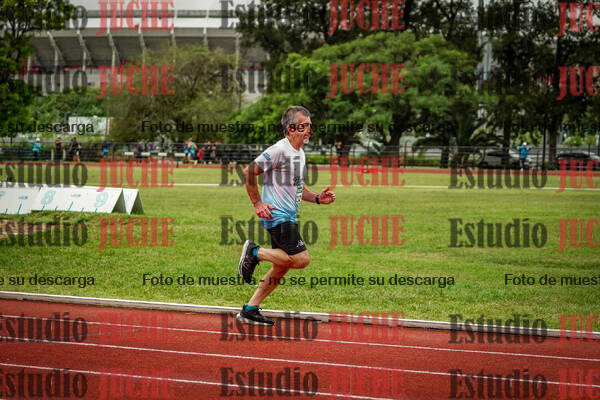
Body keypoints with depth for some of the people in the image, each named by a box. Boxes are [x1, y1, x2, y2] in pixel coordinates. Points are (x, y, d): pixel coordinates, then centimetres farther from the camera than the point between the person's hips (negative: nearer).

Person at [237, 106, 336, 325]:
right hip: (277, 216, -10)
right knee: (301, 259, -16)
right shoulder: (279, 150, -14)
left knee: (282, 267, 11)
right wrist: (257, 203, -15)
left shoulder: (300, 153, 16)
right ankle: (255, 252, -2)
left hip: (289, 217, 10)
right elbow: (249, 171, -16)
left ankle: (249, 310, 17)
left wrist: (317, 198, 9)